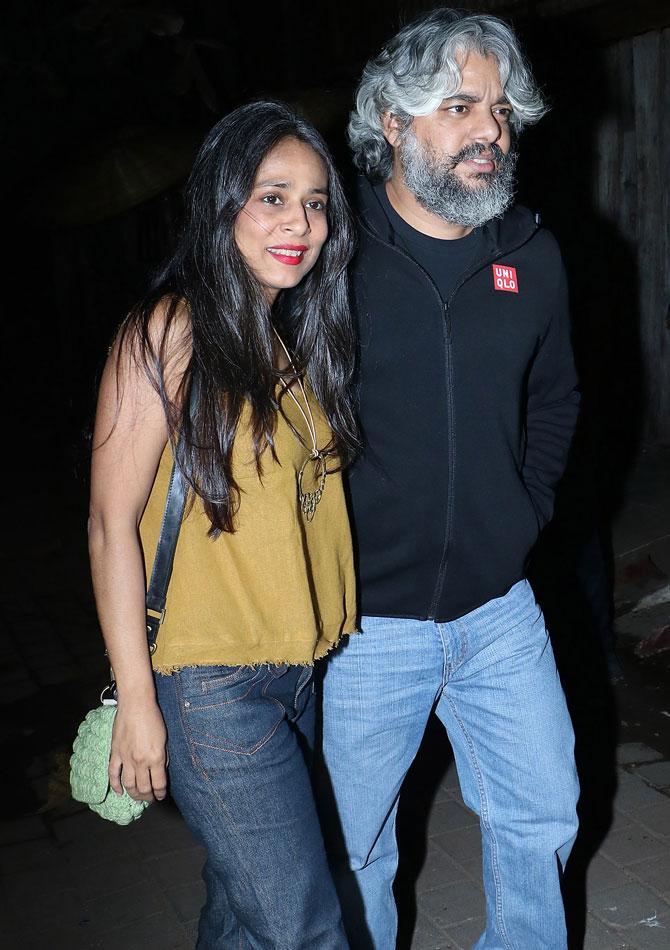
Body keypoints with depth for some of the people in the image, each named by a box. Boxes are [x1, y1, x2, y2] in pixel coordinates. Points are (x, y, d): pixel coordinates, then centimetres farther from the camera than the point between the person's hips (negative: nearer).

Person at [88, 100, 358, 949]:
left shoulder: (298, 340, 10)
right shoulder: (170, 336, -13)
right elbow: (111, 526, -13)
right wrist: (136, 702, -12)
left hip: (300, 671, 7)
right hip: (213, 686, -7)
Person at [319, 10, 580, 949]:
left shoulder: (532, 256, 2)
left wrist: (525, 514, 9)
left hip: (499, 613, 4)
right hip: (362, 622, -4)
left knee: (543, 816, 18)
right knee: (353, 848, 14)